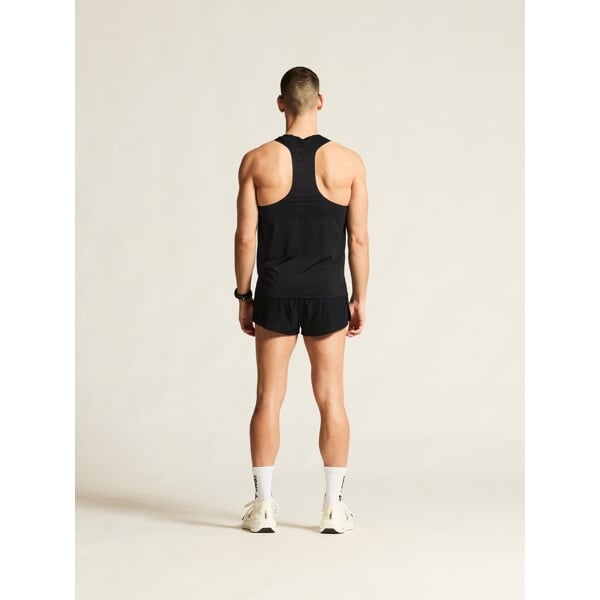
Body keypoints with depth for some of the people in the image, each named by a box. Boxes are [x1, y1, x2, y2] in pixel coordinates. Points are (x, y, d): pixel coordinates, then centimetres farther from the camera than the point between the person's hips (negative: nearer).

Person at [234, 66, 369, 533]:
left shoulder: (257, 161, -4)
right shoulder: (348, 162, -3)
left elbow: (246, 236, -3)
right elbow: (360, 239, -2)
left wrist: (244, 296, 7)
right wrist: (359, 298, 8)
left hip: (275, 296, 0)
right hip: (328, 296, 0)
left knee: (269, 399, 6)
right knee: (331, 400, 6)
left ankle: (263, 507, 8)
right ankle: (334, 507, 9)